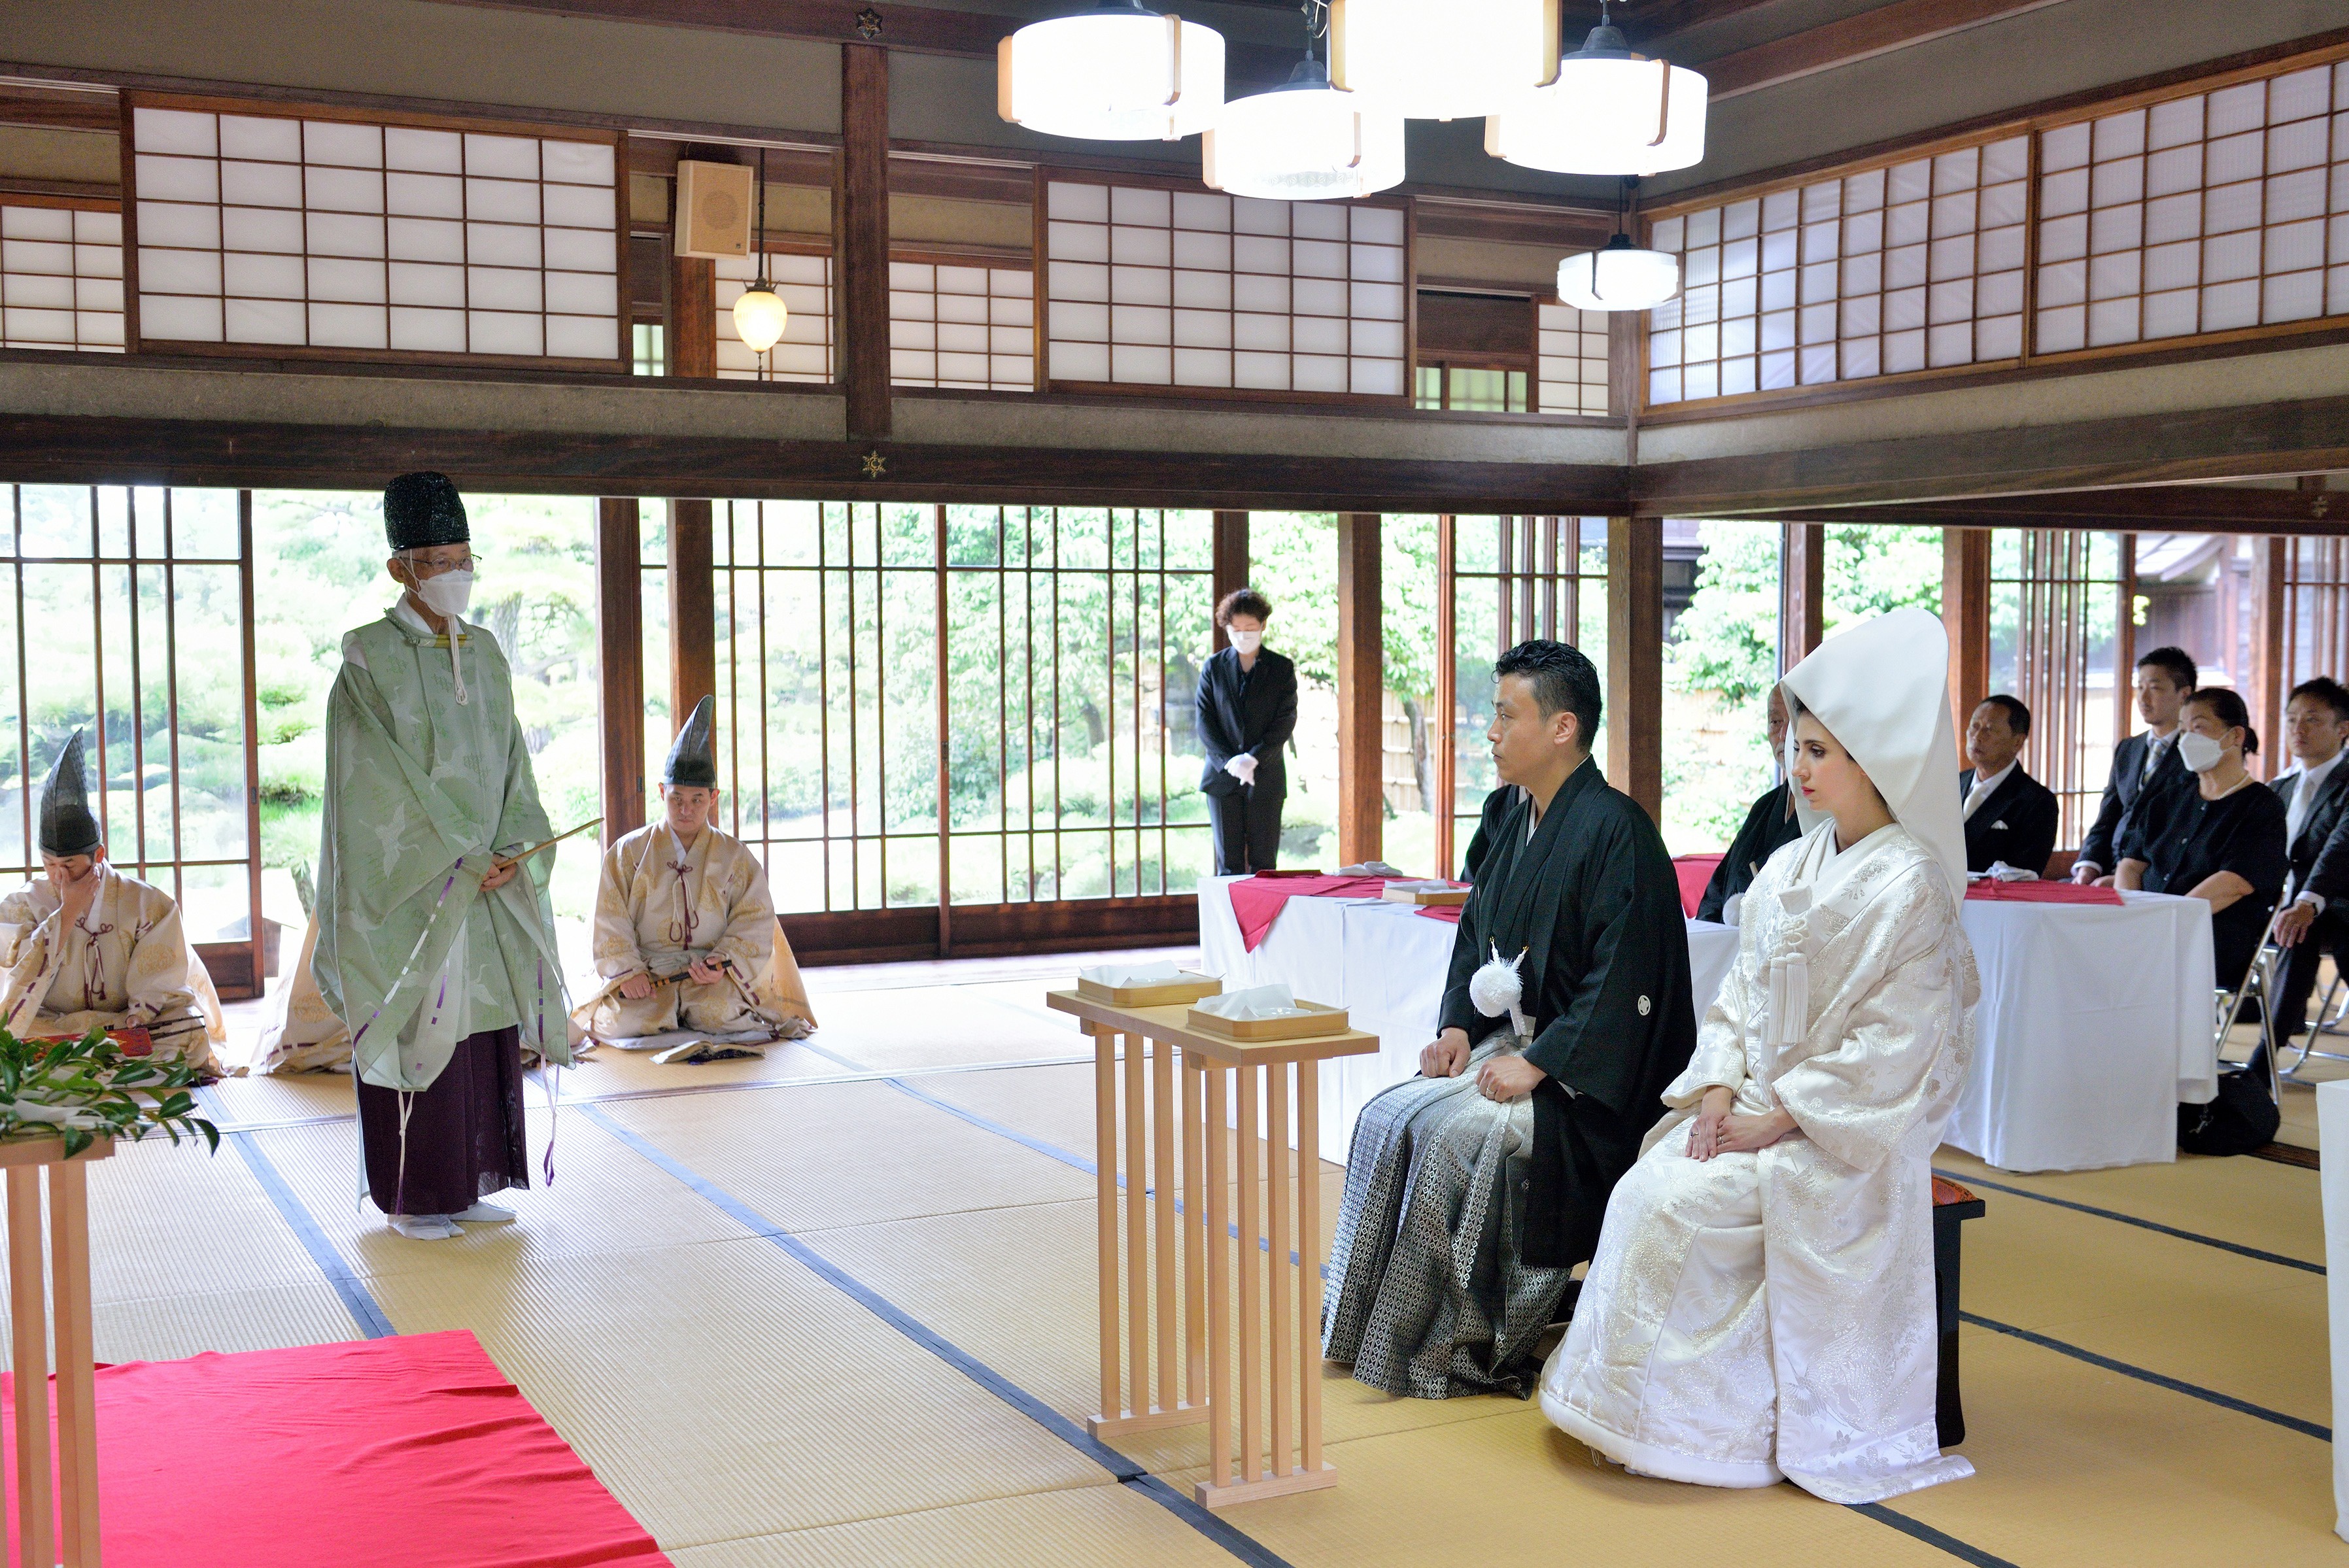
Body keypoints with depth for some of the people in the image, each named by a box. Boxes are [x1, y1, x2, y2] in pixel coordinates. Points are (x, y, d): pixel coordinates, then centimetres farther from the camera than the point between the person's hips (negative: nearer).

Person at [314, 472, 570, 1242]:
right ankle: (411, 1197, 8)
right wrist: (460, 857, -16)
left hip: (488, 872, 6)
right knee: (421, 1025, -3)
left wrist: (511, 849, -4)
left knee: (487, 1021, 7)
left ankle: (467, 1183, 18)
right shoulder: (372, 657, -8)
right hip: (411, 876, -6)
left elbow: (508, 759, 10)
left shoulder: (483, 653, 12)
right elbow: (385, 774, -13)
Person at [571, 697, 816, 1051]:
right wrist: (627, 972, -14)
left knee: (723, 1014, -32)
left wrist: (724, 963, -15)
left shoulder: (735, 856, 10)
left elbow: (755, 922, 3)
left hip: (713, 975, -1)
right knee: (626, 1020, -28)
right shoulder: (627, 853, 9)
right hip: (645, 972, 1)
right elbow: (611, 922, 3)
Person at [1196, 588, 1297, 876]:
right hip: (1223, 776, 1)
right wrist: (1229, 762, -12)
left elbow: (1285, 722, -3)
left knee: (1263, 863, 0)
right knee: (1228, 864, 1)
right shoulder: (1214, 666, 7)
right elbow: (1205, 722, 2)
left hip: (1266, 777, -1)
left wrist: (1253, 759, -15)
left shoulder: (1282, 669, 4)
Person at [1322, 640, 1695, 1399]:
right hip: (1510, 1041, 9)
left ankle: (1462, 1349, -11)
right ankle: (1372, 1326, -3)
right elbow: (1476, 934, 20)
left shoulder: (1615, 830, -17)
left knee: (1452, 1136, -25)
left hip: (1581, 1080, -9)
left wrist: (1537, 1064, -23)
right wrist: (1459, 1026, 3)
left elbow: (1625, 981, -22)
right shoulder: (1520, 824, 11)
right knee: (1389, 1120, -9)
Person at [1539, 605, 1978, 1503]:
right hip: (1763, 1102, 7)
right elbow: (1741, 994, 13)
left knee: (1675, 1209, -22)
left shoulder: (1911, 883, -13)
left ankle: (1683, 1422, -6)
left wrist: (1780, 1118, -19)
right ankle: (1638, 1405, -6)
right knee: (1644, 1189, -15)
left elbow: (1891, 1045, -18)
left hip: (1846, 1129, -7)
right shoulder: (1787, 871, 11)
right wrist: (1719, 1090, -4)